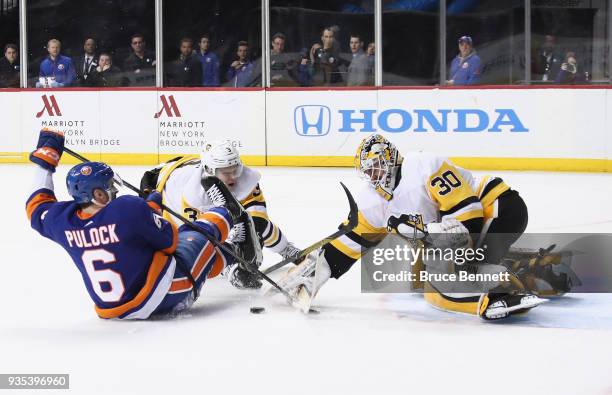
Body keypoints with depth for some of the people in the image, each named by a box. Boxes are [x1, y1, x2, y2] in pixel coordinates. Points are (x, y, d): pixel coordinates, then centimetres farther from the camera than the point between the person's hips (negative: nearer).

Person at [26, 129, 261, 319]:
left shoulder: (63, 220, -8)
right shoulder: (131, 209, -24)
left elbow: (37, 209, 15)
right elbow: (169, 241, -12)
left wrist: (45, 156, 21)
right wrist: (153, 207, 6)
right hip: (164, 298, -6)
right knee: (201, 234, 16)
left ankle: (227, 259, 50)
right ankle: (225, 213, 48)